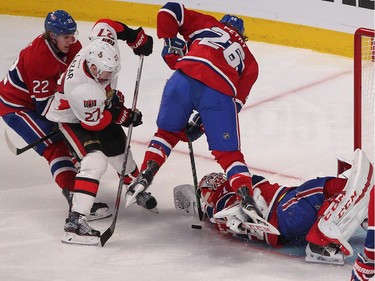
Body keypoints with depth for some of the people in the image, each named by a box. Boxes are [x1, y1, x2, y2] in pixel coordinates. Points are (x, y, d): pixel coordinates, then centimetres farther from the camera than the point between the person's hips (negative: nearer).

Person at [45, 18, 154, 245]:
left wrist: (135, 36, -5)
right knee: (95, 161, -25)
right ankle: (75, 222, -30)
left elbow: (105, 25, -6)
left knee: (118, 148, 23)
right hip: (72, 118, -8)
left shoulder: (102, 48, -28)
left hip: (100, 108, 8)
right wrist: (123, 117, -17)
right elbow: (93, 122, -27)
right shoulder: (82, 89, -43)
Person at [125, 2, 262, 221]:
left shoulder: (207, 24, 32)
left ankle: (145, 176, 11)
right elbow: (238, 99, 20)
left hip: (186, 77, 0)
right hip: (221, 93, 0)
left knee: (168, 131, 25)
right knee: (229, 153, 12)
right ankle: (247, 198, -5)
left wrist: (171, 44, 28)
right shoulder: (249, 61, 32)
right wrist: (201, 124, 21)